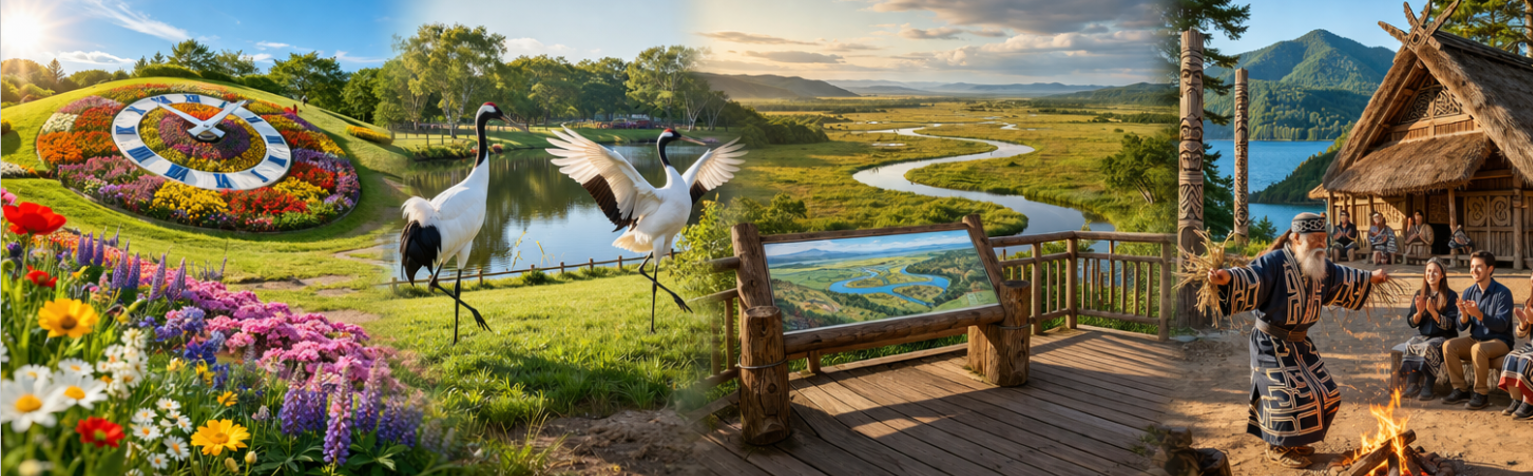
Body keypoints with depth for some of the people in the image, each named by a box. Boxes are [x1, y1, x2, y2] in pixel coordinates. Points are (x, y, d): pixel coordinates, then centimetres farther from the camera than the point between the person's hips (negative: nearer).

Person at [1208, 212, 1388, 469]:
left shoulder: (1321, 267, 4)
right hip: (1271, 344, -9)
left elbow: (1344, 279, 25)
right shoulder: (1275, 262, -23)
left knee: (1323, 393, 14)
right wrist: (1227, 278, -61)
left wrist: (1371, 278, 39)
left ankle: (1293, 440, 31)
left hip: (1299, 342, 9)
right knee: (1288, 395, -11)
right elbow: (1250, 278, -39)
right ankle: (1278, 448, 9)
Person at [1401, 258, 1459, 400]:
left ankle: (1428, 387, -29)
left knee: (1429, 347, -34)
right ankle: (1412, 384, -26)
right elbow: (1411, 323, 8)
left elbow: (1449, 325, -9)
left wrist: (1433, 311, -22)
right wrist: (1419, 312, -12)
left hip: (1443, 337, -4)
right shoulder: (1419, 295, 10)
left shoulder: (1451, 296, -2)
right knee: (1409, 345, -28)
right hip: (1423, 335, 4)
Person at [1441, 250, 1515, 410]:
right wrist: (1464, 315, -20)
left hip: (1499, 341, -5)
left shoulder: (1503, 293, -11)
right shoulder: (1468, 292, 4)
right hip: (1475, 339, 5)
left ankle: (1481, 394, -20)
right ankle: (1460, 390, -11)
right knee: (1448, 345, -21)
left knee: (1478, 348, -36)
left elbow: (1502, 325, -20)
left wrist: (1479, 314, -35)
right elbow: (1461, 327, 3)